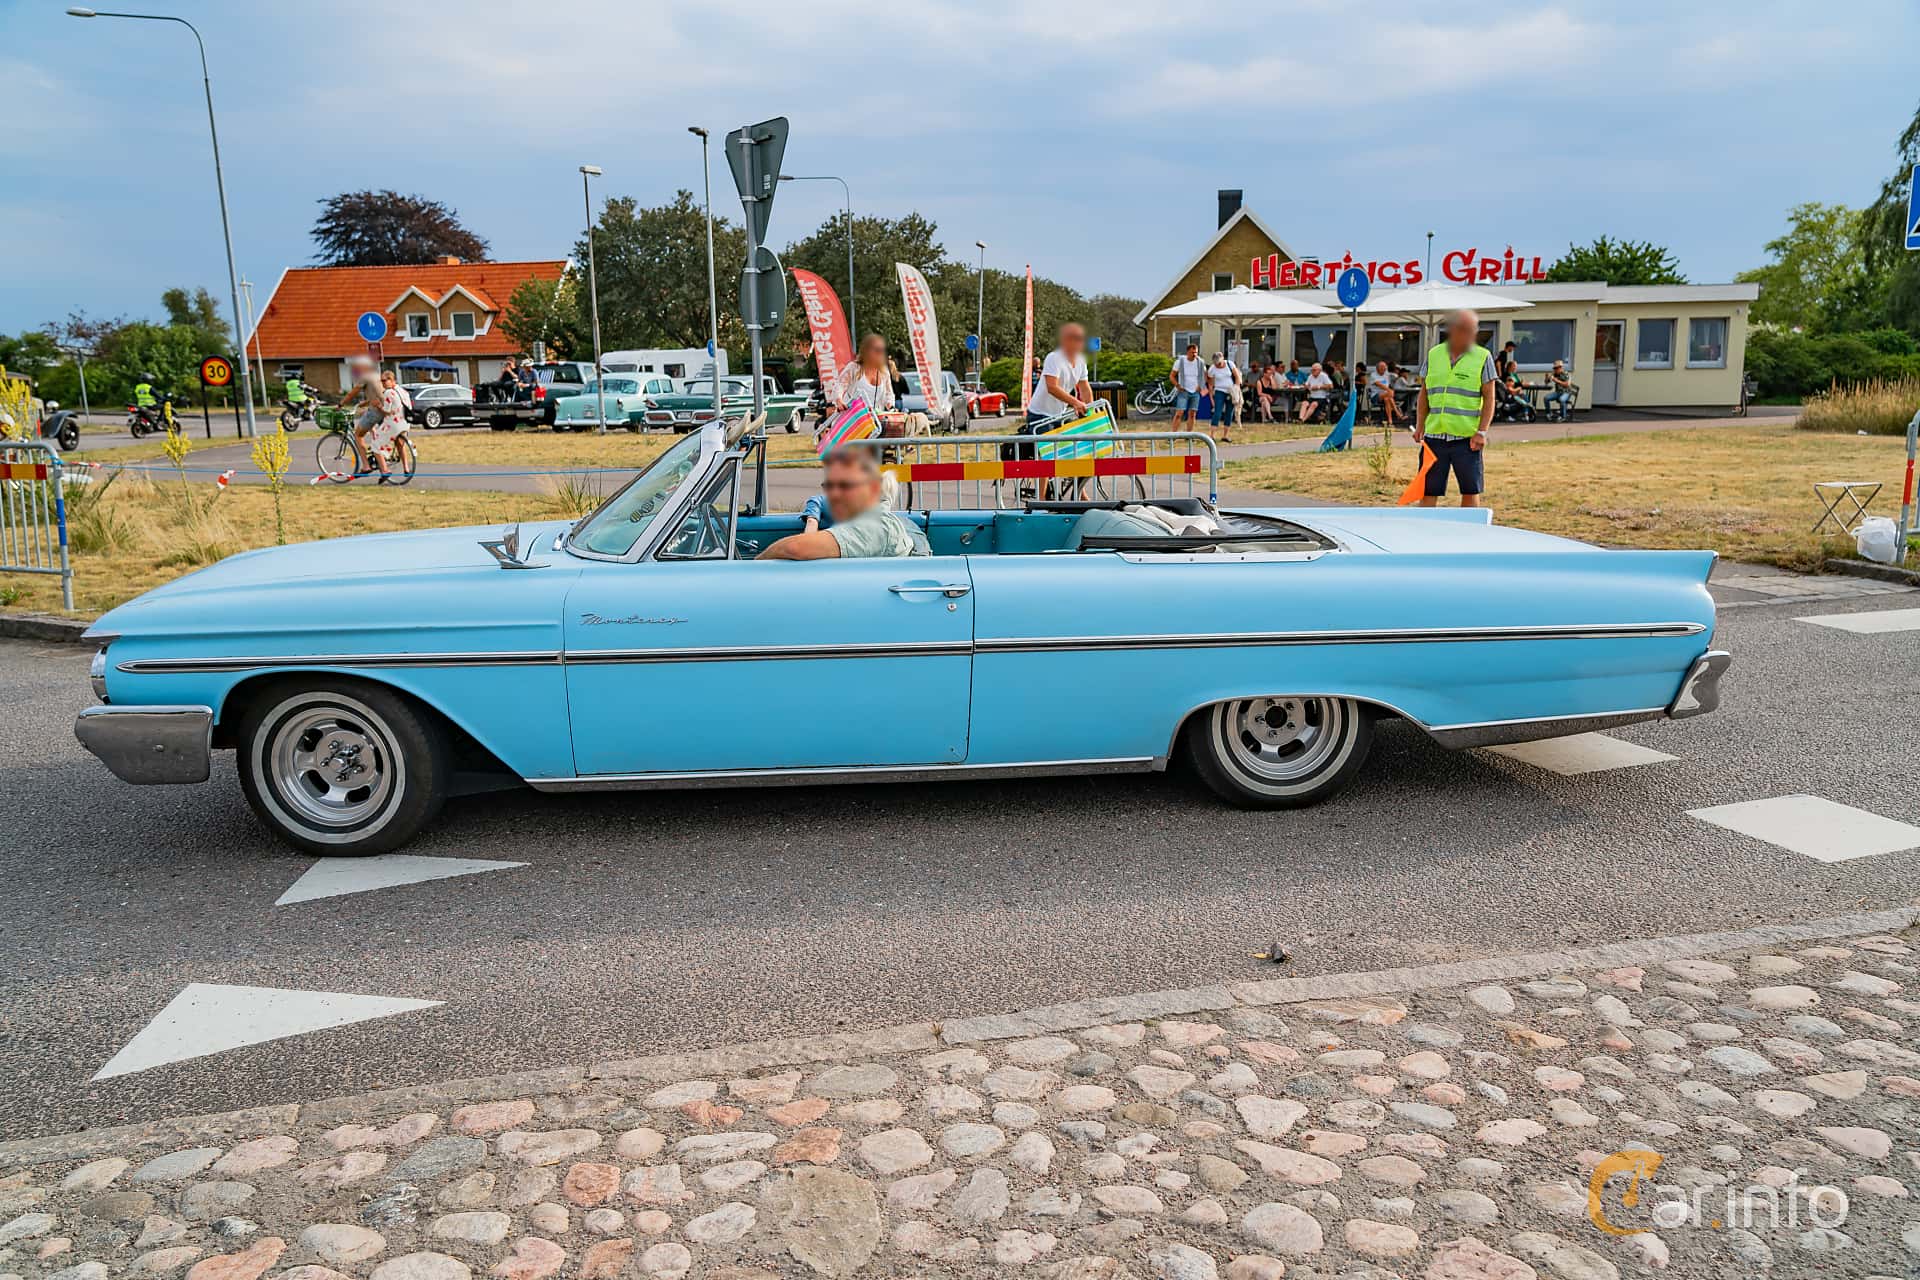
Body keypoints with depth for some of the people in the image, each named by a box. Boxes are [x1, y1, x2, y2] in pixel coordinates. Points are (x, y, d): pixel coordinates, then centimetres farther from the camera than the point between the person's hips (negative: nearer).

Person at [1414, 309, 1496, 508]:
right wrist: (1419, 426, 7)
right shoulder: (1433, 354, 9)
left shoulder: (1483, 357, 1)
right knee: (1428, 491, 4)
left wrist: (1482, 432, -9)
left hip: (1467, 438, -2)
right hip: (1434, 435, 2)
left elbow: (1489, 399, 0)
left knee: (1470, 491, 3)